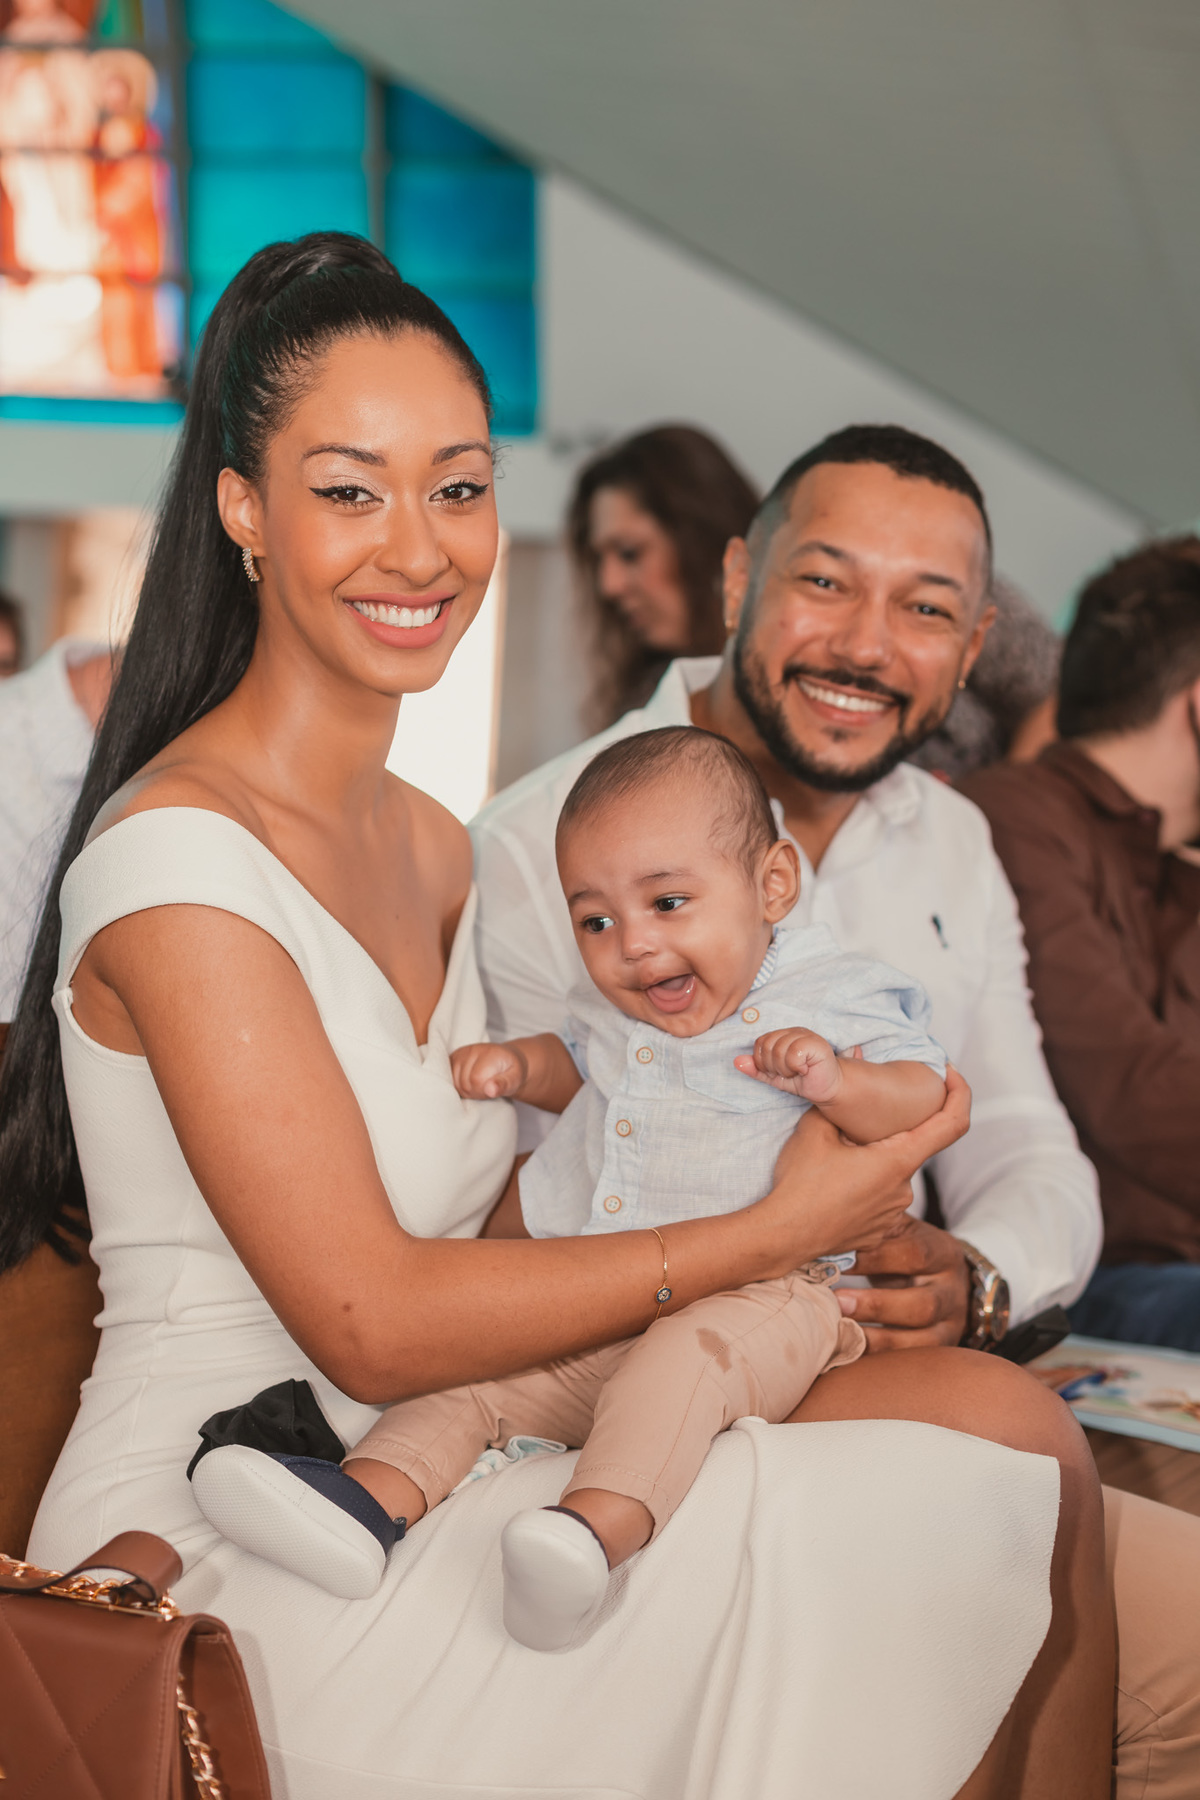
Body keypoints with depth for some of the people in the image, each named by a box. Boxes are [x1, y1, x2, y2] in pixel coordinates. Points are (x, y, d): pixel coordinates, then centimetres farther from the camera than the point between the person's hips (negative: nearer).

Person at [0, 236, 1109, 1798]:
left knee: (998, 1417, -12)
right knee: (1018, 1460, -13)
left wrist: (868, 1264, 0)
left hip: (390, 1486, 8)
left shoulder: (431, 848, 13)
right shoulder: (178, 858, -15)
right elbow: (371, 1323, -17)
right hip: (225, 1544, -8)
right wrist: (771, 1236, -11)